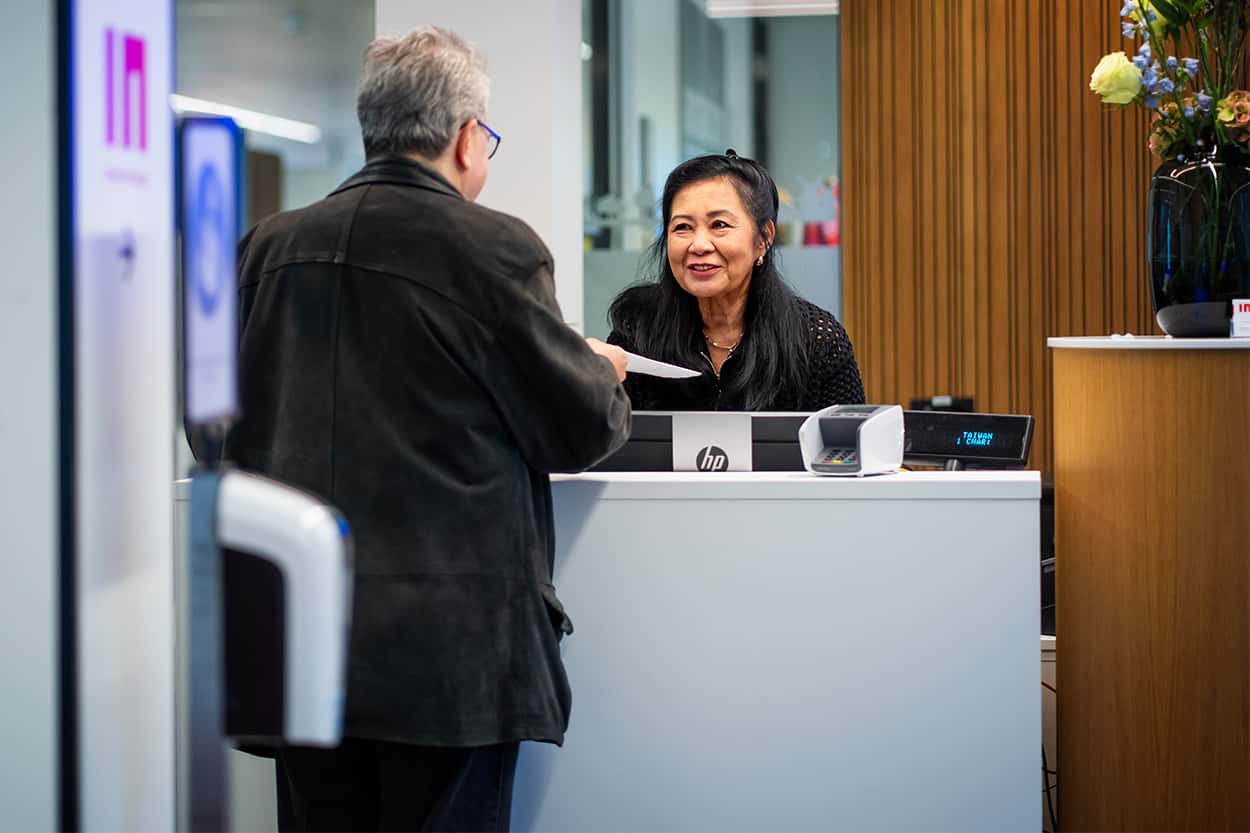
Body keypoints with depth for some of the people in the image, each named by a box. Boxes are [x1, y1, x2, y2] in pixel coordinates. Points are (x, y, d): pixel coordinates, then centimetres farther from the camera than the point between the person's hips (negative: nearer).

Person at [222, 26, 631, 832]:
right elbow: (581, 430, -3)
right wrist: (604, 374, 20)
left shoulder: (271, 245, 5)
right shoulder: (494, 248, -10)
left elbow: (221, 433, 13)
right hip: (448, 644, -5)